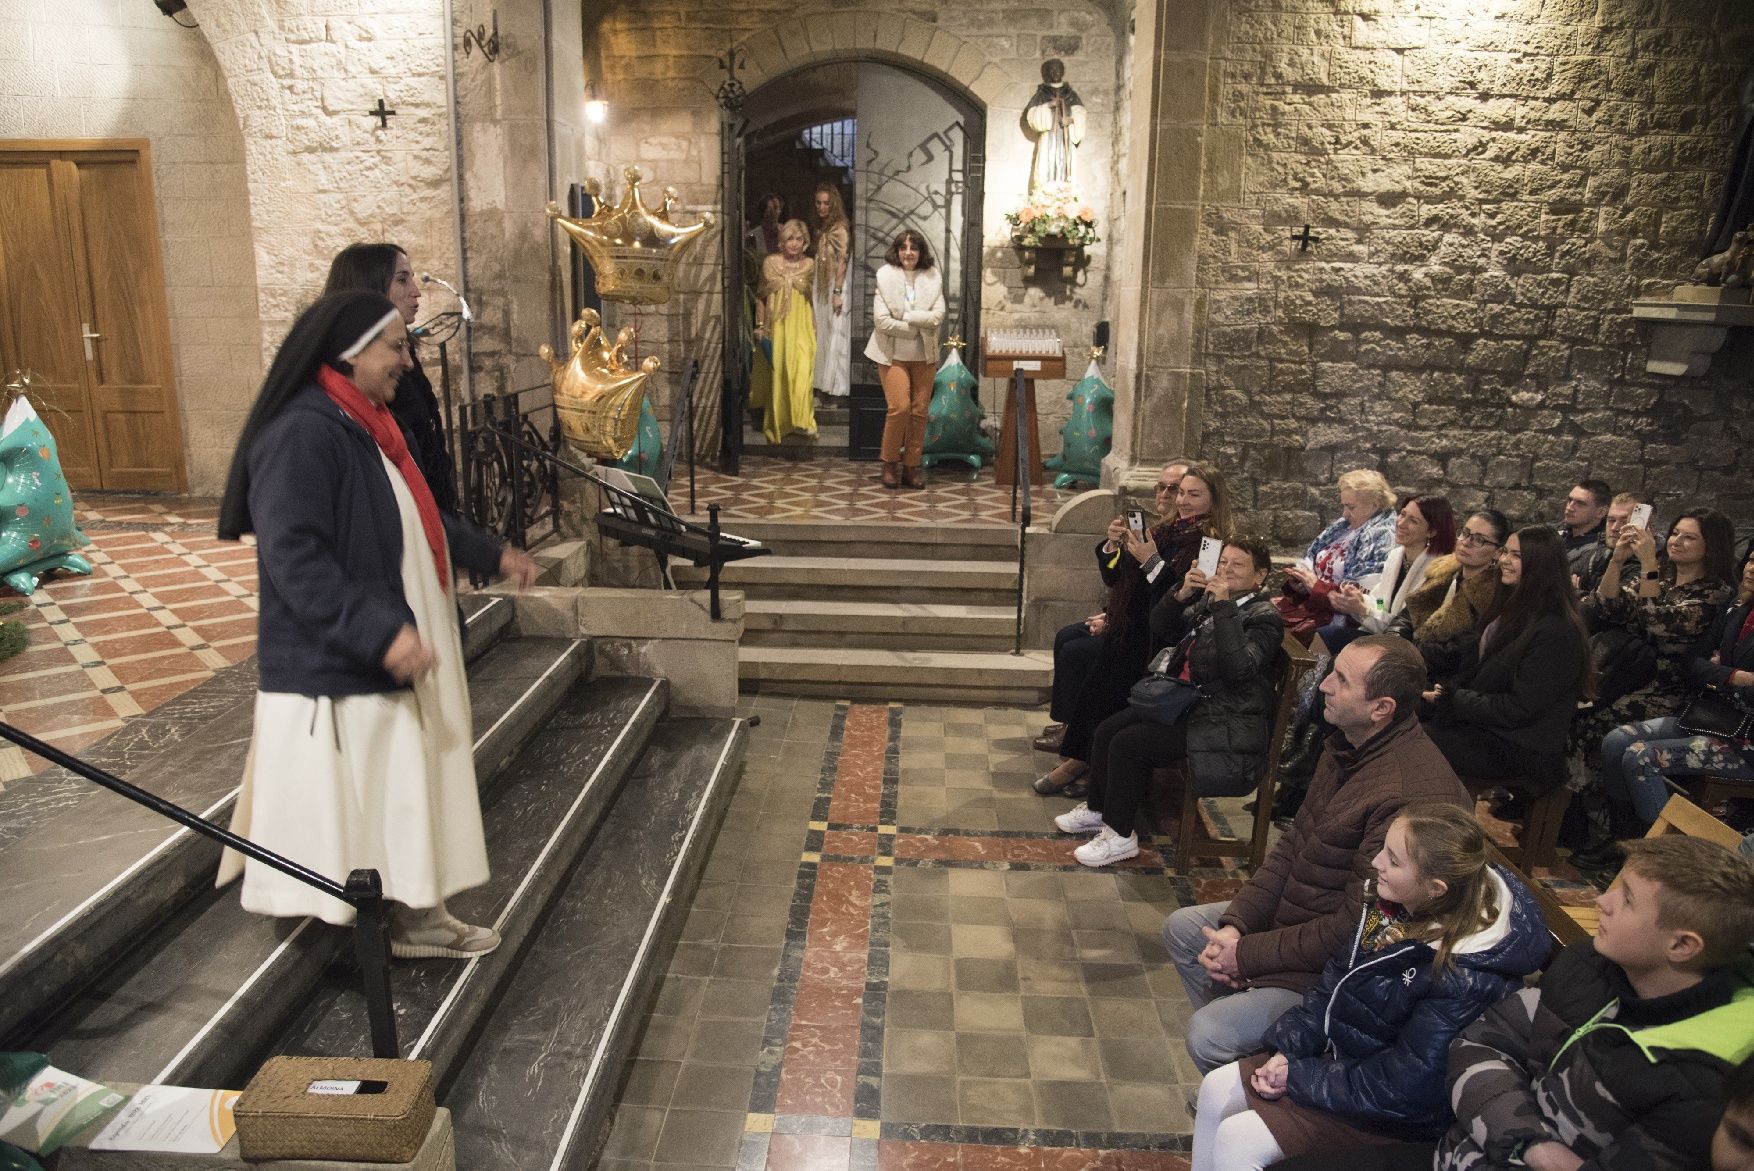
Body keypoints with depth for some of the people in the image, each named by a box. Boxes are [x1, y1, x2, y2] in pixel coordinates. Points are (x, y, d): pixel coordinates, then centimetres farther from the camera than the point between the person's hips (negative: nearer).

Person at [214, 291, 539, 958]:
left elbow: (414, 516, 24)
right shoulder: (303, 434, -20)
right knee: (350, 804, 2)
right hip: (335, 670, -10)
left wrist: (491, 554, 26)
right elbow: (292, 557, -26)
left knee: (403, 792, 16)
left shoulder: (368, 424, 10)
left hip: (391, 655, 10)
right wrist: (380, 632, -33)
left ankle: (412, 914, 29)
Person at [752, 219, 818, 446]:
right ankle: (778, 422, 15)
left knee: (802, 369, -15)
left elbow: (814, 297, 11)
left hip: (801, 327, 0)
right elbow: (761, 296, 6)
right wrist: (760, 325, 1)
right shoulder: (770, 263, 2)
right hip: (776, 325, 0)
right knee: (778, 372, 4)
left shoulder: (810, 265, 3)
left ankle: (803, 419, -10)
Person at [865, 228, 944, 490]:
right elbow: (881, 320, -13)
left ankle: (913, 465, 15)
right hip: (893, 354, -3)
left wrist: (905, 316, -14)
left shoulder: (932, 278, 3)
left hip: (924, 356, 3)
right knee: (900, 407, -12)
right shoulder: (886, 277, -4)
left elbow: (937, 316, -7)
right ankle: (890, 463, 6)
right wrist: (918, 327, -11)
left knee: (919, 411, 3)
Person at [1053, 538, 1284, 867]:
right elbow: (1158, 634, 8)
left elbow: (1238, 668, -29)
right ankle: (1097, 808, 21)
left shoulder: (1264, 618, -12)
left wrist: (1224, 607, -26)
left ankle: (1120, 836, -3)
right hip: (1189, 704, 8)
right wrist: (1181, 594, -7)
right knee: (1108, 730, -1)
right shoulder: (1207, 601, 8)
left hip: (1227, 726, -8)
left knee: (1128, 743, -18)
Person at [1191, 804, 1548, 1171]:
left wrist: (1299, 1076, -19)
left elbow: (1402, 1091, -27)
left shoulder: (1467, 980, -32)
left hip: (1392, 1118, -7)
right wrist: (1286, 1051, -7)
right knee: (1217, 1088, 2)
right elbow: (1333, 983, 3)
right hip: (1340, 1052, 7)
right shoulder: (1393, 905, -9)